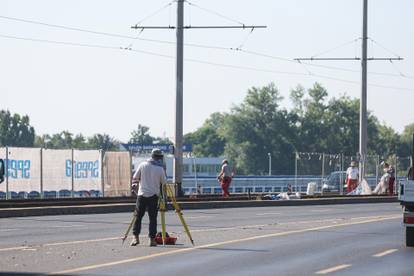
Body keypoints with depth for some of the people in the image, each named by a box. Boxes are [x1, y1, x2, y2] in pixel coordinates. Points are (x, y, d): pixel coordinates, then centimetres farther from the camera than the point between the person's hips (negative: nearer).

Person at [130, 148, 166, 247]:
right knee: (153, 218, 3)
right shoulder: (160, 169, -6)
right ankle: (152, 239, 2)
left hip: (142, 194, 1)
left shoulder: (143, 165, -1)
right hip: (153, 196, -1)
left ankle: (135, 237, -1)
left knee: (138, 216, 6)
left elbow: (135, 178, 6)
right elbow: (164, 182, 4)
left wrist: (135, 184, 26)